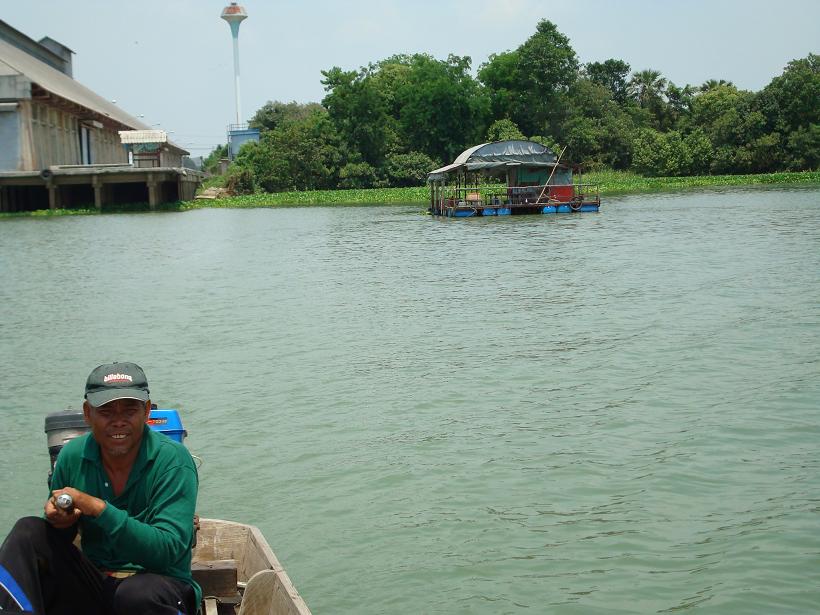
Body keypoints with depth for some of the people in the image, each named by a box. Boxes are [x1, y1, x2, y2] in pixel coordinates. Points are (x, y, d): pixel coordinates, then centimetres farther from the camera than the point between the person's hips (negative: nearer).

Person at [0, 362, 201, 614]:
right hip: (93, 583, 5)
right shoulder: (72, 456, 1)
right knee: (29, 532, -14)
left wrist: (97, 508, -29)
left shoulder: (173, 460, -14)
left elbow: (168, 550, -22)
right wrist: (59, 520, -14)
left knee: (137, 594, -40)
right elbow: (57, 542, 12)